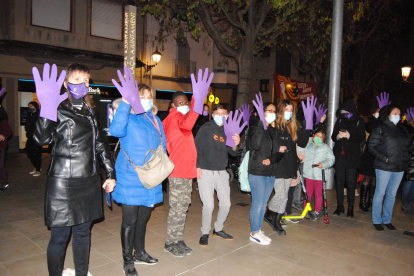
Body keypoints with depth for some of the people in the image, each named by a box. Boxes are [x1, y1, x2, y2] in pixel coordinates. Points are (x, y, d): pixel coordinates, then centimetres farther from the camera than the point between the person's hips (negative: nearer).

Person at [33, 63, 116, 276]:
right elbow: (41, 139, -23)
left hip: (89, 182, 6)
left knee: (83, 232, 15)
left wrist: (110, 173, 14)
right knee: (60, 236, 2)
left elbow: (99, 144, 17)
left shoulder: (90, 111, 13)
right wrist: (47, 108, -37)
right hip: (62, 183, -6)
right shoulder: (58, 110, -6)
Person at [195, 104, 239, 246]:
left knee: (226, 204, 8)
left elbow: (232, 153, 9)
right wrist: (197, 166, -12)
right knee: (209, 205, -8)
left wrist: (235, 145, -12)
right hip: (206, 171, -5)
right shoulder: (206, 128, -5)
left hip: (221, 172, 5)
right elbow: (196, 147, -6)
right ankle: (205, 233, 15)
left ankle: (218, 229, 31)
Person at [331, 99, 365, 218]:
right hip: (339, 155, 3)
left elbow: (361, 138, -4)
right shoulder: (340, 120, 8)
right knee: (339, 181, 7)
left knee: (351, 182, 0)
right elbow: (333, 136, 9)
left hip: (352, 156, -3)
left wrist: (349, 136, -20)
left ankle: (350, 207, 12)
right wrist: (337, 136, -13)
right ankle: (340, 206, 17)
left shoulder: (359, 121, 0)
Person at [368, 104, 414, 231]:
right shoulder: (380, 129, -3)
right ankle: (377, 220, 13)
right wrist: (383, 158, -17)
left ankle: (387, 220, 24)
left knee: (392, 194, 12)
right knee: (380, 193, 2)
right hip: (384, 167, -5)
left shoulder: (402, 129, 11)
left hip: (399, 167, 5)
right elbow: (372, 146, -8)